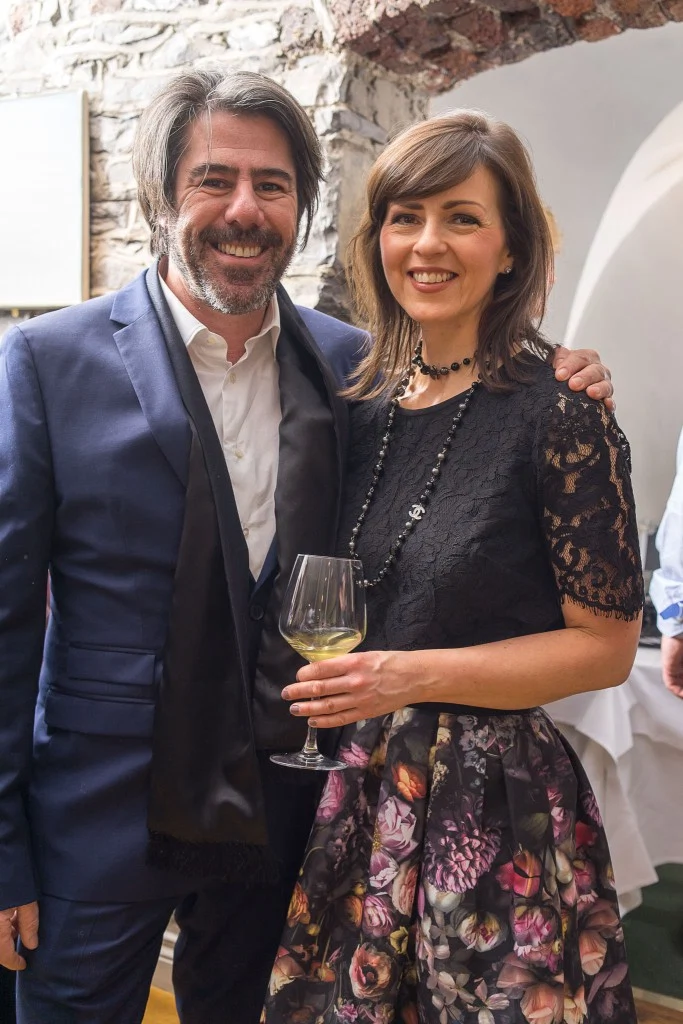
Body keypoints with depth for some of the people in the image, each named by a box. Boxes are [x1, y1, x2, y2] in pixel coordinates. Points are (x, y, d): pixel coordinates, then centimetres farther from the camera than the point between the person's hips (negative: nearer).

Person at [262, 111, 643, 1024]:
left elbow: (605, 646, -10)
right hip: (365, 794, 5)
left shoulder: (558, 409, -14)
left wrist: (420, 675, -19)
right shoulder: (369, 404, 4)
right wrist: (341, 682, 1)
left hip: (497, 807, -5)